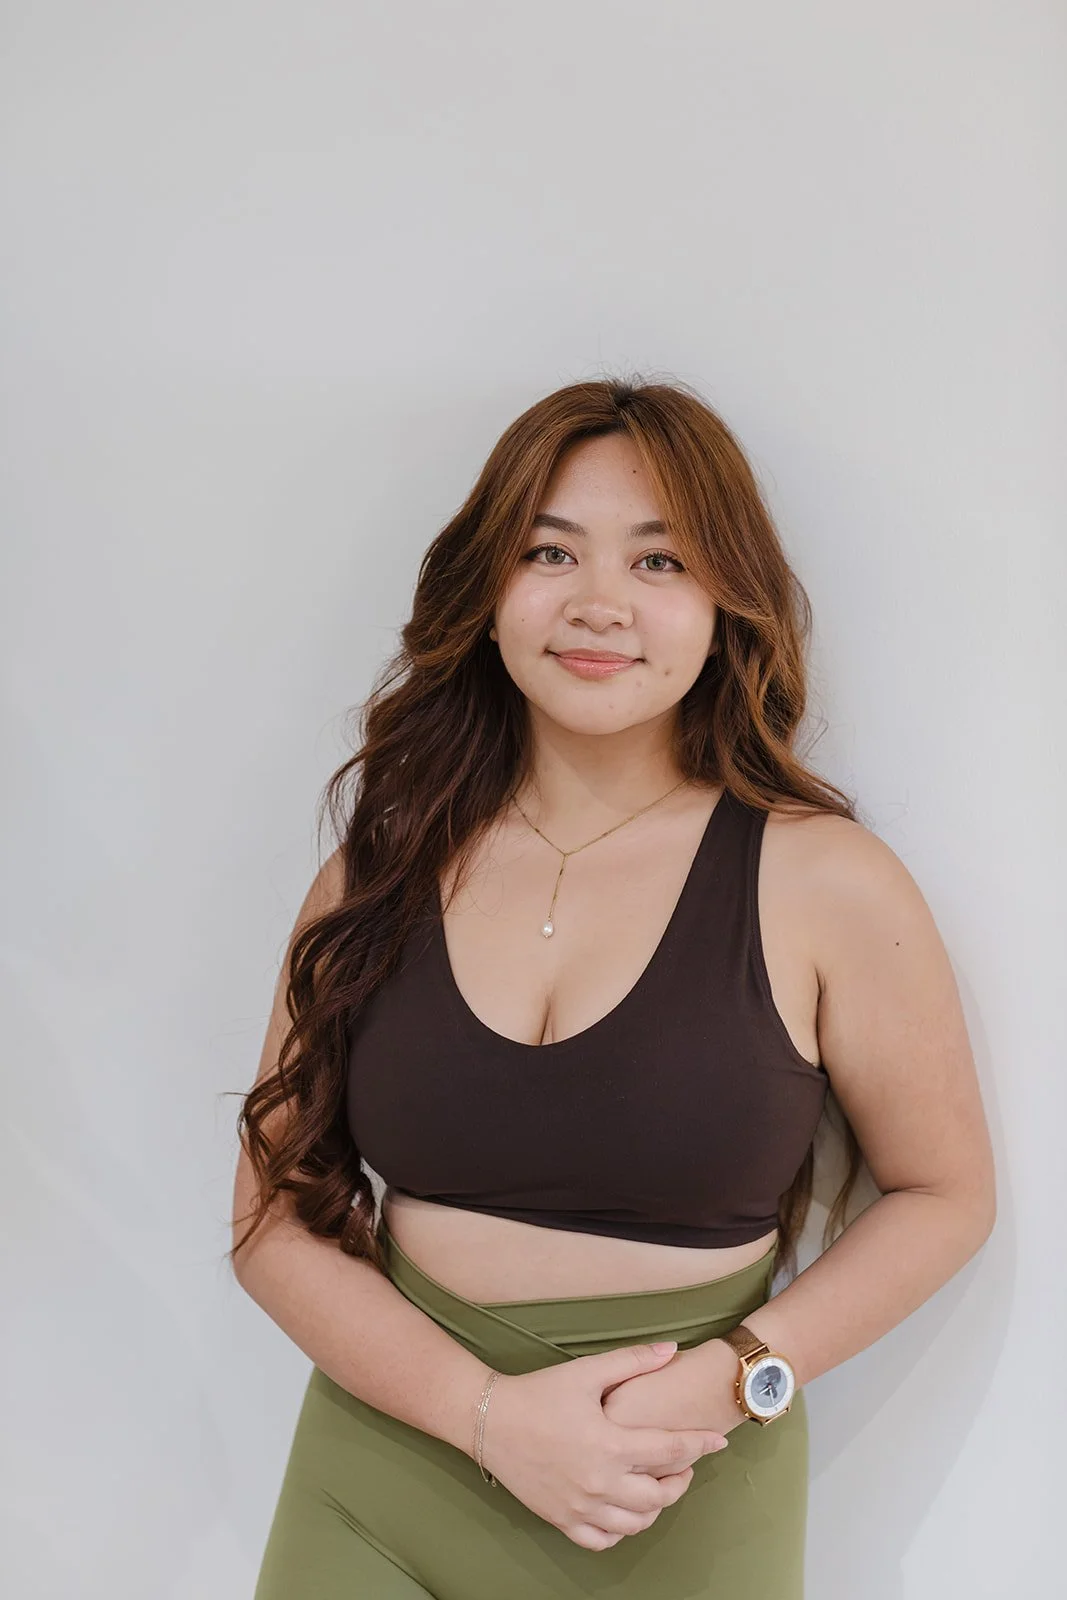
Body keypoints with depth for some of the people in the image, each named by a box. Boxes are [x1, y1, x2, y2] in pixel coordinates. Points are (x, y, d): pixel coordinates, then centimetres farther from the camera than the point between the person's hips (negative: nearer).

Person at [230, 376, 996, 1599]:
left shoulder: (825, 883, -10)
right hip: (382, 1484, 2)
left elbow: (943, 1195, 0)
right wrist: (489, 1413, -15)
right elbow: (276, 1216, -2)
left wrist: (730, 1379, -14)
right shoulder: (378, 878, -4)